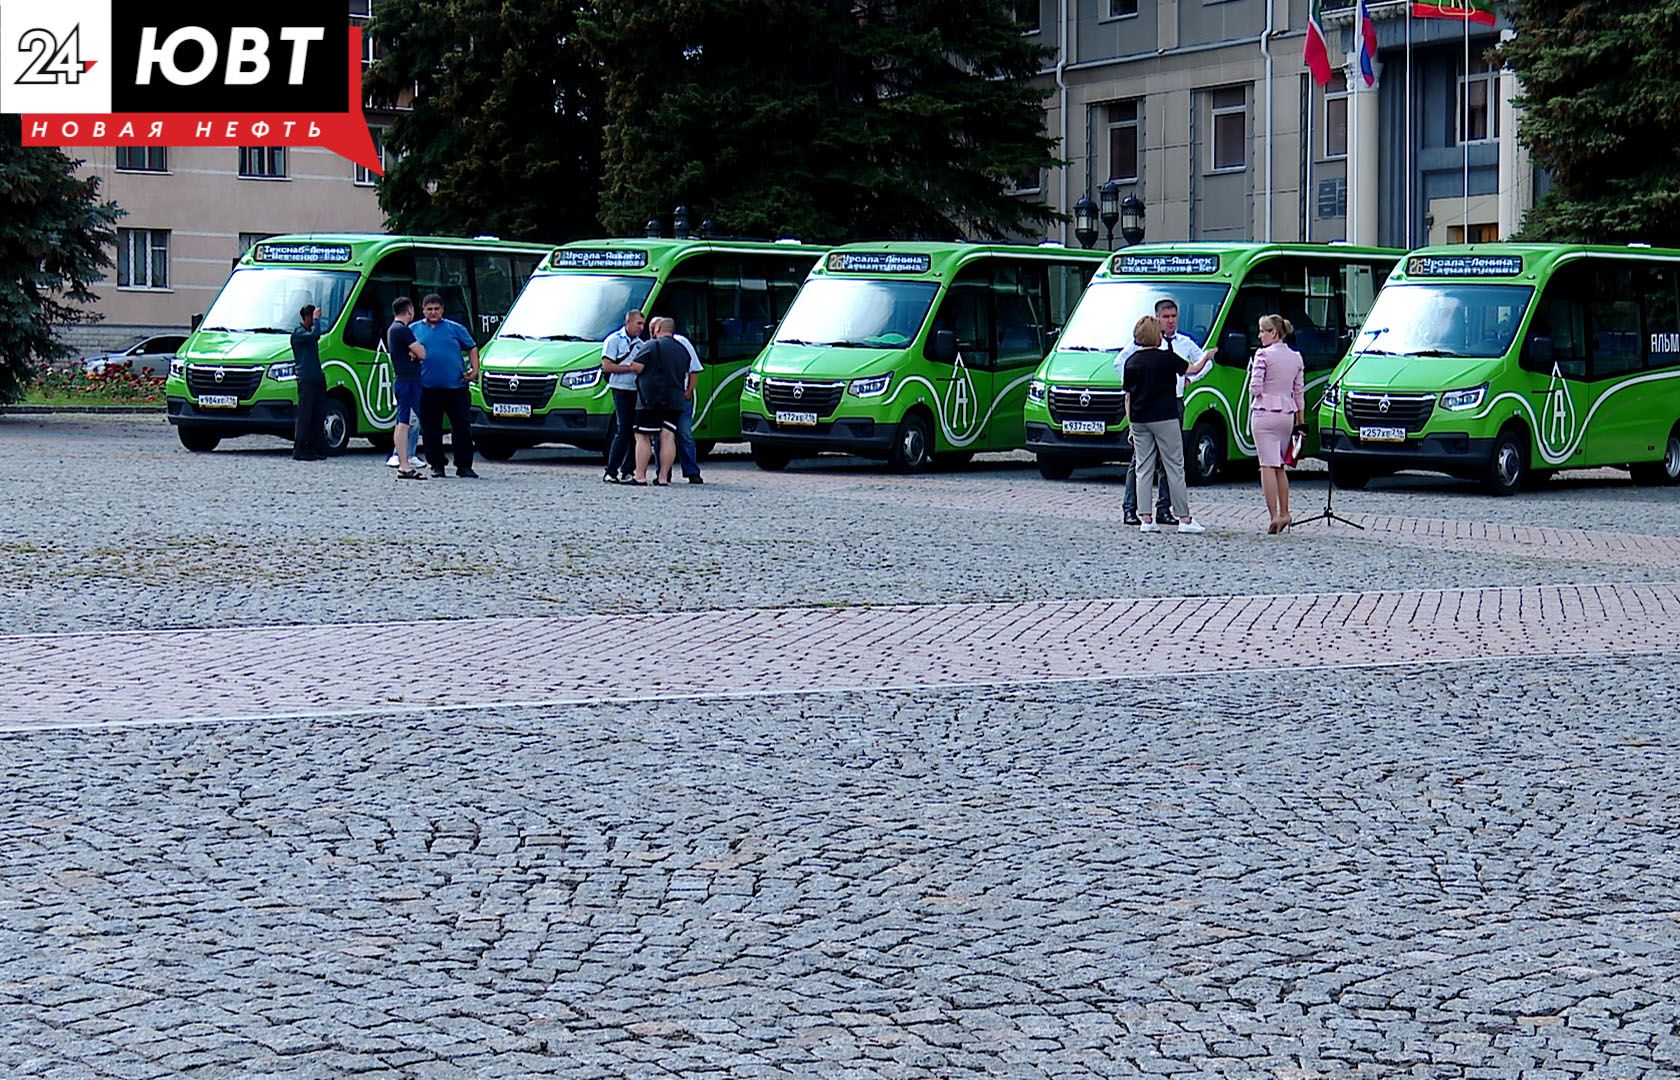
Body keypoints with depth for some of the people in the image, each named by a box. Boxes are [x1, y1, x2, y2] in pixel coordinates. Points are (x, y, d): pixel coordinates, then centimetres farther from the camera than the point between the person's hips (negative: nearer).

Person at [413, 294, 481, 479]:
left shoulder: (455, 329, 9)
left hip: (456, 386, -1)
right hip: (428, 388, 1)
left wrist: (474, 369, 1)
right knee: (431, 430, 4)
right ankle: (437, 466, 13)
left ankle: (464, 466, 5)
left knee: (462, 428, -1)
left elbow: (472, 348, 14)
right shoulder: (414, 330, 11)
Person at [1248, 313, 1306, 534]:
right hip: (1287, 414, 6)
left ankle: (1274, 515, -12)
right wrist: (1301, 421, 18)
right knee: (1279, 466, 16)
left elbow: (1255, 388, -13)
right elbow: (1299, 392, 13)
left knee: (1268, 465, -6)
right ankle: (1284, 513, 16)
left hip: (1265, 413, -6)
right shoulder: (1296, 358, 9)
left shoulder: (1263, 355, -9)